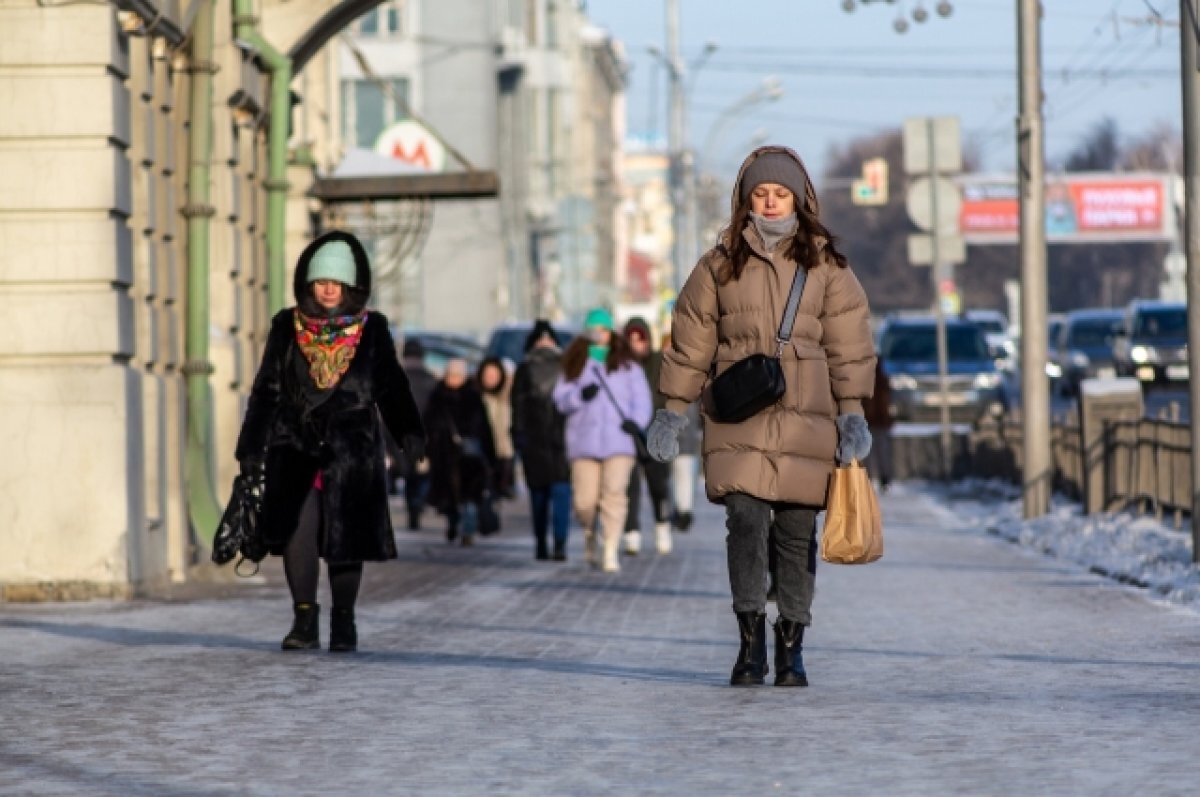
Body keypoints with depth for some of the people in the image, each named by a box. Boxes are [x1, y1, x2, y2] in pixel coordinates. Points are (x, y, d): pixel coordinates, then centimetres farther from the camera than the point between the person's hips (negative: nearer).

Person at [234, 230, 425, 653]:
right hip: (295, 447, 0)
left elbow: (391, 387, 6)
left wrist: (410, 432, -9)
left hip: (351, 450, 0)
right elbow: (266, 391, 9)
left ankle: (344, 622, 15)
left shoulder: (372, 330, 5)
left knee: (346, 539, 0)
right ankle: (304, 619, -7)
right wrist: (251, 448, 6)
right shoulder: (287, 328, 6)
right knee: (297, 526, -15)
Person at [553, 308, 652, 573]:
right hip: (584, 441, 1)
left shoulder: (626, 364, 11)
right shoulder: (574, 365, 13)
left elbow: (641, 397, 5)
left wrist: (636, 421, -14)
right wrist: (580, 395, -12)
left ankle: (610, 551, -13)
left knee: (614, 494, -15)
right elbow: (560, 399, 8)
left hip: (619, 441, -1)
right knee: (584, 500, -4)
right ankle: (589, 532, 29)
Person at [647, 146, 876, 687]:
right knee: (746, 520, -14)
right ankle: (751, 641, -6)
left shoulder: (825, 264, 7)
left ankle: (790, 648, 10)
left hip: (806, 419, 0)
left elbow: (849, 343, 6)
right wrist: (672, 411, 9)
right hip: (738, 419, 0)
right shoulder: (721, 263, 8)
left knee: (797, 532, 0)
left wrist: (853, 413, -2)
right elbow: (691, 339, 11)